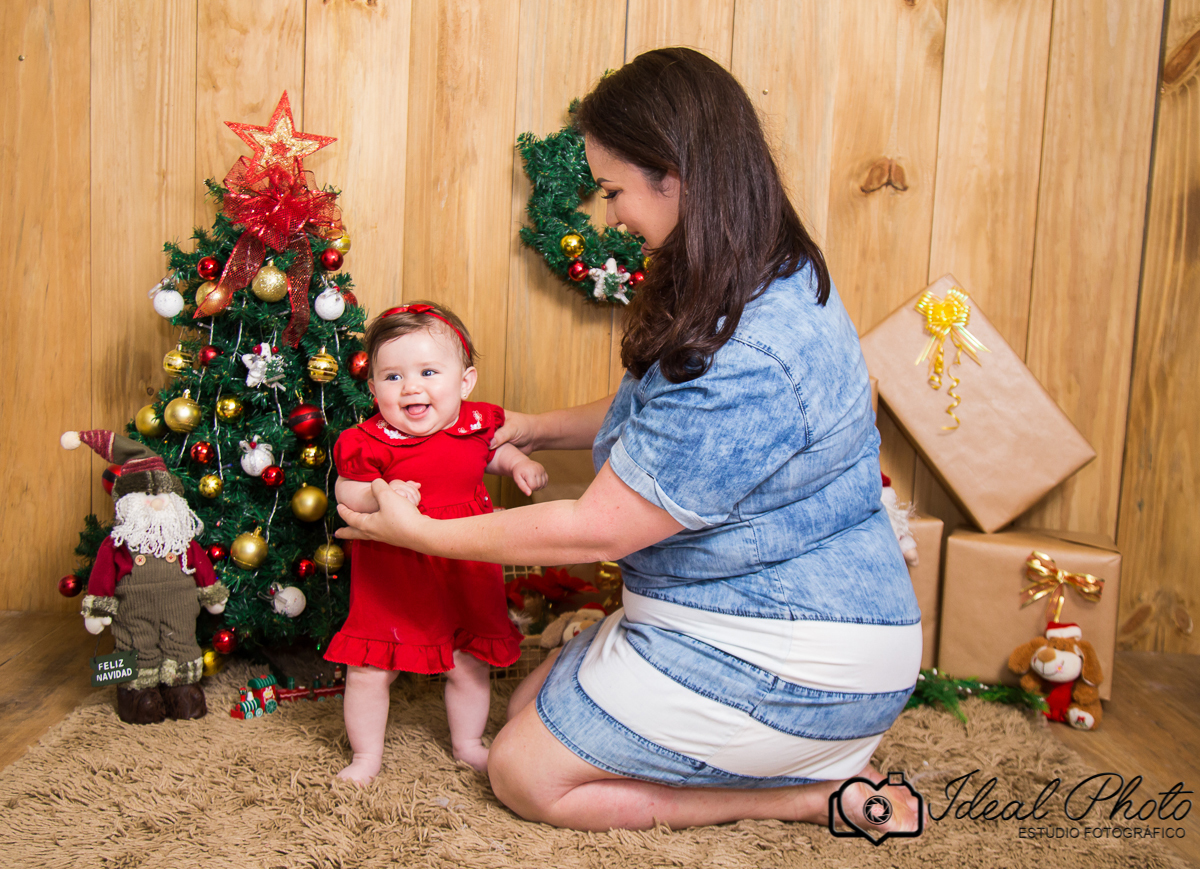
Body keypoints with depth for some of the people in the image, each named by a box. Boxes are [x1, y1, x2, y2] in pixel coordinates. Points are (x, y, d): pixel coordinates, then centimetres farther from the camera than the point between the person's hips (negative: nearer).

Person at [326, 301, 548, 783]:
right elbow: (344, 491, -6)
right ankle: (366, 756, 30)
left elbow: (493, 451, 18)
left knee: (468, 665, 16)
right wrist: (380, 496, -25)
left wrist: (519, 463, 0)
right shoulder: (372, 441, -16)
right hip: (391, 578, -2)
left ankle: (468, 743, 43)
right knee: (368, 670, 4)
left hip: (464, 576, 3)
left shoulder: (475, 423, -5)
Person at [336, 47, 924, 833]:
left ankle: (821, 796, 2)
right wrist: (539, 430, 10)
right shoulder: (778, 284, 1)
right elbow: (656, 415, 17)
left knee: (526, 774, 0)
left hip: (794, 673, -10)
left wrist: (420, 533, -13)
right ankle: (814, 756, 11)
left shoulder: (745, 359, -32)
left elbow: (596, 531, -24)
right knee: (532, 705, 16)